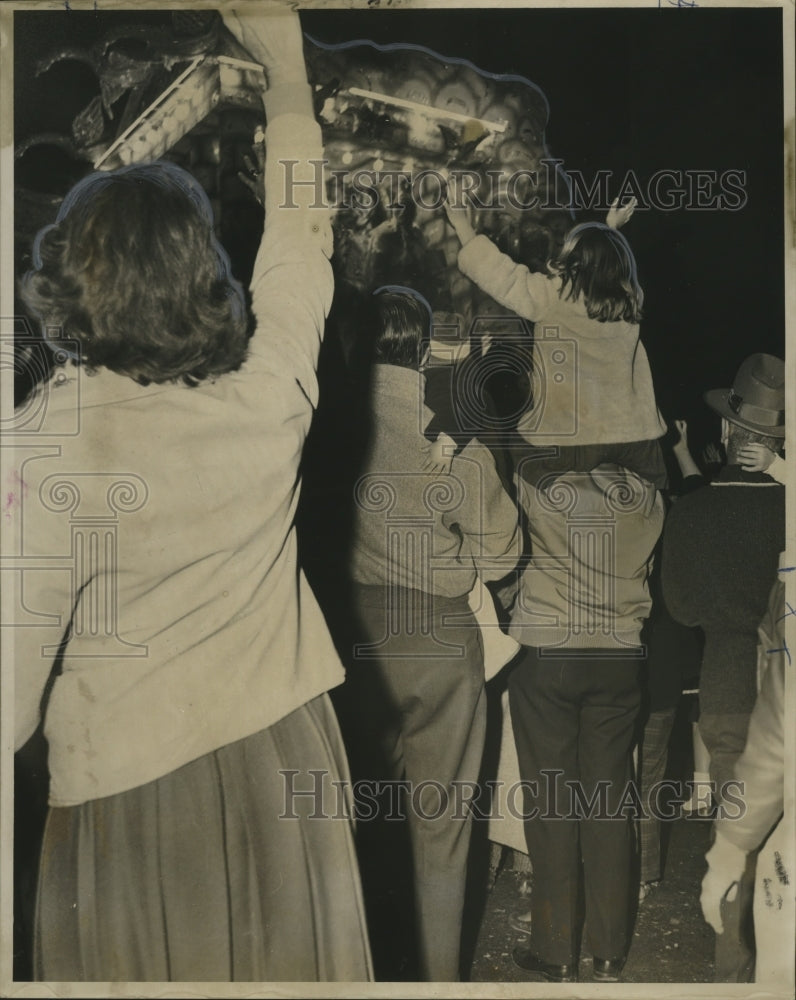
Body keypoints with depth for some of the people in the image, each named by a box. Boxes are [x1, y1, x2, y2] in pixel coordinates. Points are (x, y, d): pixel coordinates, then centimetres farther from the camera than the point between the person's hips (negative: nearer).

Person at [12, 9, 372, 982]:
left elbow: (27, 633, -11)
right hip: (279, 751, 3)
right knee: (284, 957, 22)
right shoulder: (270, 394, -11)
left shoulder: (58, 436, -18)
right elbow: (300, 240, 5)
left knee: (146, 967, 18)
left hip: (126, 772, -3)